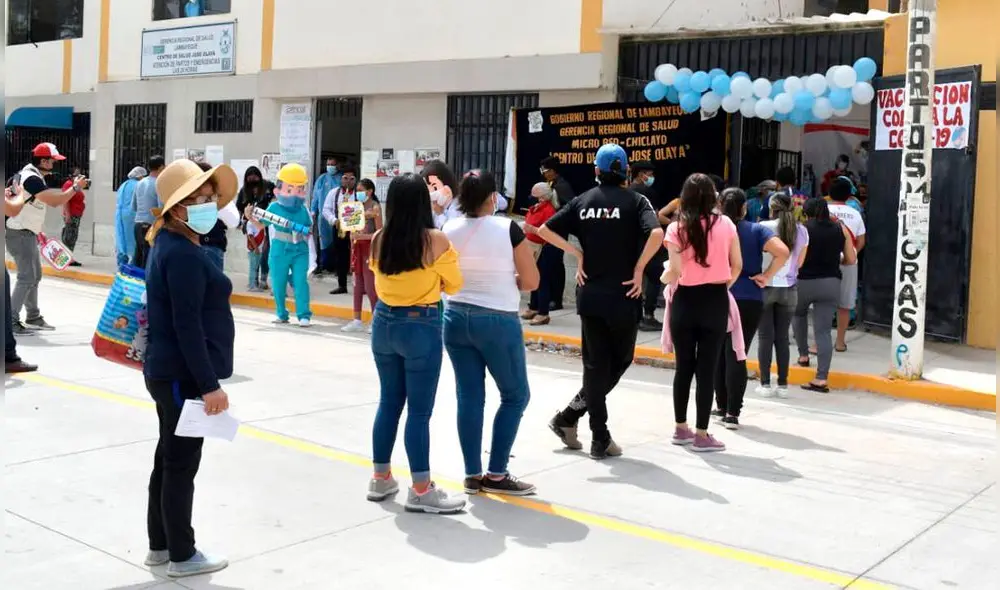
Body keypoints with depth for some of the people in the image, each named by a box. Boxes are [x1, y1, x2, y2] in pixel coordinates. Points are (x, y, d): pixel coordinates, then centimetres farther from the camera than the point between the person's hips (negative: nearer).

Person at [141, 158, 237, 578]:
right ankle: (182, 556, 12)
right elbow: (187, 326, -24)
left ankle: (160, 545, 29)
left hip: (169, 371, 10)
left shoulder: (173, 246, 12)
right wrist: (210, 384, -22)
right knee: (182, 464, 1)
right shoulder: (184, 255, -20)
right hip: (183, 375, -10)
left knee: (169, 459, 17)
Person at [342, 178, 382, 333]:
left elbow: (379, 233, -11)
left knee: (370, 286, -6)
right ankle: (357, 320, 13)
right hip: (357, 247, 7)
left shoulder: (375, 207, -6)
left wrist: (361, 236, -21)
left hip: (369, 247, -7)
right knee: (358, 285, 9)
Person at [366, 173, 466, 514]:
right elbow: (454, 285, -2)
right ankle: (421, 491, 5)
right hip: (421, 327, -5)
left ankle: (381, 479, 26)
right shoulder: (435, 240, -14)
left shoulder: (379, 240, -1)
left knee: (389, 402, 17)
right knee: (419, 411, 0)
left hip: (384, 322, 5)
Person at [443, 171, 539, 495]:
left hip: (456, 317, 5)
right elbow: (531, 281, -8)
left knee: (469, 396, 10)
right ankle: (496, 475, 8)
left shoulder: (449, 230, 0)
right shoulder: (508, 229, -11)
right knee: (515, 395, 9)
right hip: (497, 321, -5)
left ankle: (473, 475, 13)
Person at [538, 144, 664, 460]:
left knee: (596, 364, 10)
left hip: (590, 294, 4)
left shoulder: (583, 200, 6)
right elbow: (656, 234, -21)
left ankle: (600, 438, 11)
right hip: (623, 295, -3)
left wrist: (578, 254, 4)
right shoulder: (635, 201, -4)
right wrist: (639, 269, -10)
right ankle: (569, 417, 9)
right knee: (620, 361, 13)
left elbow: (545, 230, 2)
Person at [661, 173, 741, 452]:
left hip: (685, 301, 0)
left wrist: (663, 277, 11)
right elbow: (737, 266, 4)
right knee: (707, 368, 3)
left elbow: (674, 273, -11)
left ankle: (681, 429, 23)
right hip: (715, 301, 0)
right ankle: (701, 435, 6)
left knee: (684, 366, 13)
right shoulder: (726, 224, 0)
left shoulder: (676, 228, -6)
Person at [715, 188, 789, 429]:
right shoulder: (756, 231, -2)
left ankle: (721, 407, 24)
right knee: (736, 356, -1)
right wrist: (766, 276, -7)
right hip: (748, 301, -1)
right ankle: (732, 413, -4)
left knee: (718, 355, 15)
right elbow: (783, 252, -15)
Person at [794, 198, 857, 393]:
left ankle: (803, 355, 30)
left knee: (798, 314, 30)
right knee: (823, 330, 1)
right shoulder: (841, 229, 5)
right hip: (831, 283, 2)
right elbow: (851, 259, 7)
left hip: (804, 282, -2)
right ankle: (821, 378, -5)